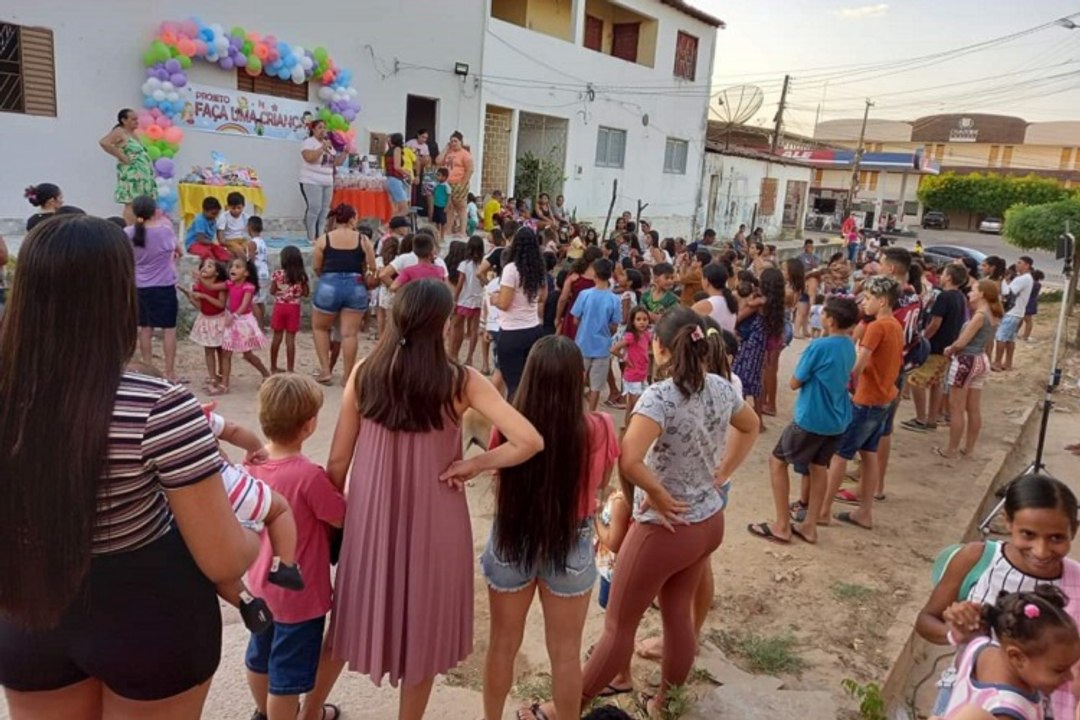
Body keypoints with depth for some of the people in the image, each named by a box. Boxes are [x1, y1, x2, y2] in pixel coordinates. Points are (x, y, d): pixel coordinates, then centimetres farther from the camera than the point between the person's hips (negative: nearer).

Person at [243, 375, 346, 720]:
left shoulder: (253, 463, -8)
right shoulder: (309, 475, -31)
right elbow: (344, 518, -16)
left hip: (262, 582, 8)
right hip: (299, 591, -8)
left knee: (260, 654, 28)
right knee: (288, 672, 10)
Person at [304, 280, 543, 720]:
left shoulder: (364, 373, -8)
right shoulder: (461, 382, -15)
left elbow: (338, 460, -2)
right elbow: (530, 442, -21)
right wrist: (473, 465, -10)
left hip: (371, 514, 3)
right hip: (432, 521, -3)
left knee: (353, 614, 26)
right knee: (422, 628, 19)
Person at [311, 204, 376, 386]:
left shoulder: (324, 239, 0)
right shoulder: (363, 239, 0)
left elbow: (316, 267, 0)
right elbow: (372, 268, 0)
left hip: (329, 286, 0)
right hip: (355, 287, 0)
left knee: (320, 327, 19)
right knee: (349, 333, 4)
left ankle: (325, 370, 14)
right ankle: (347, 376, 9)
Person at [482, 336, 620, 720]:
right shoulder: (599, 429, -20)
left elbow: (499, 483, -2)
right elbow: (600, 484, 0)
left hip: (512, 541, 1)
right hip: (570, 547, 0)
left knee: (502, 644, 22)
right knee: (565, 652, 19)